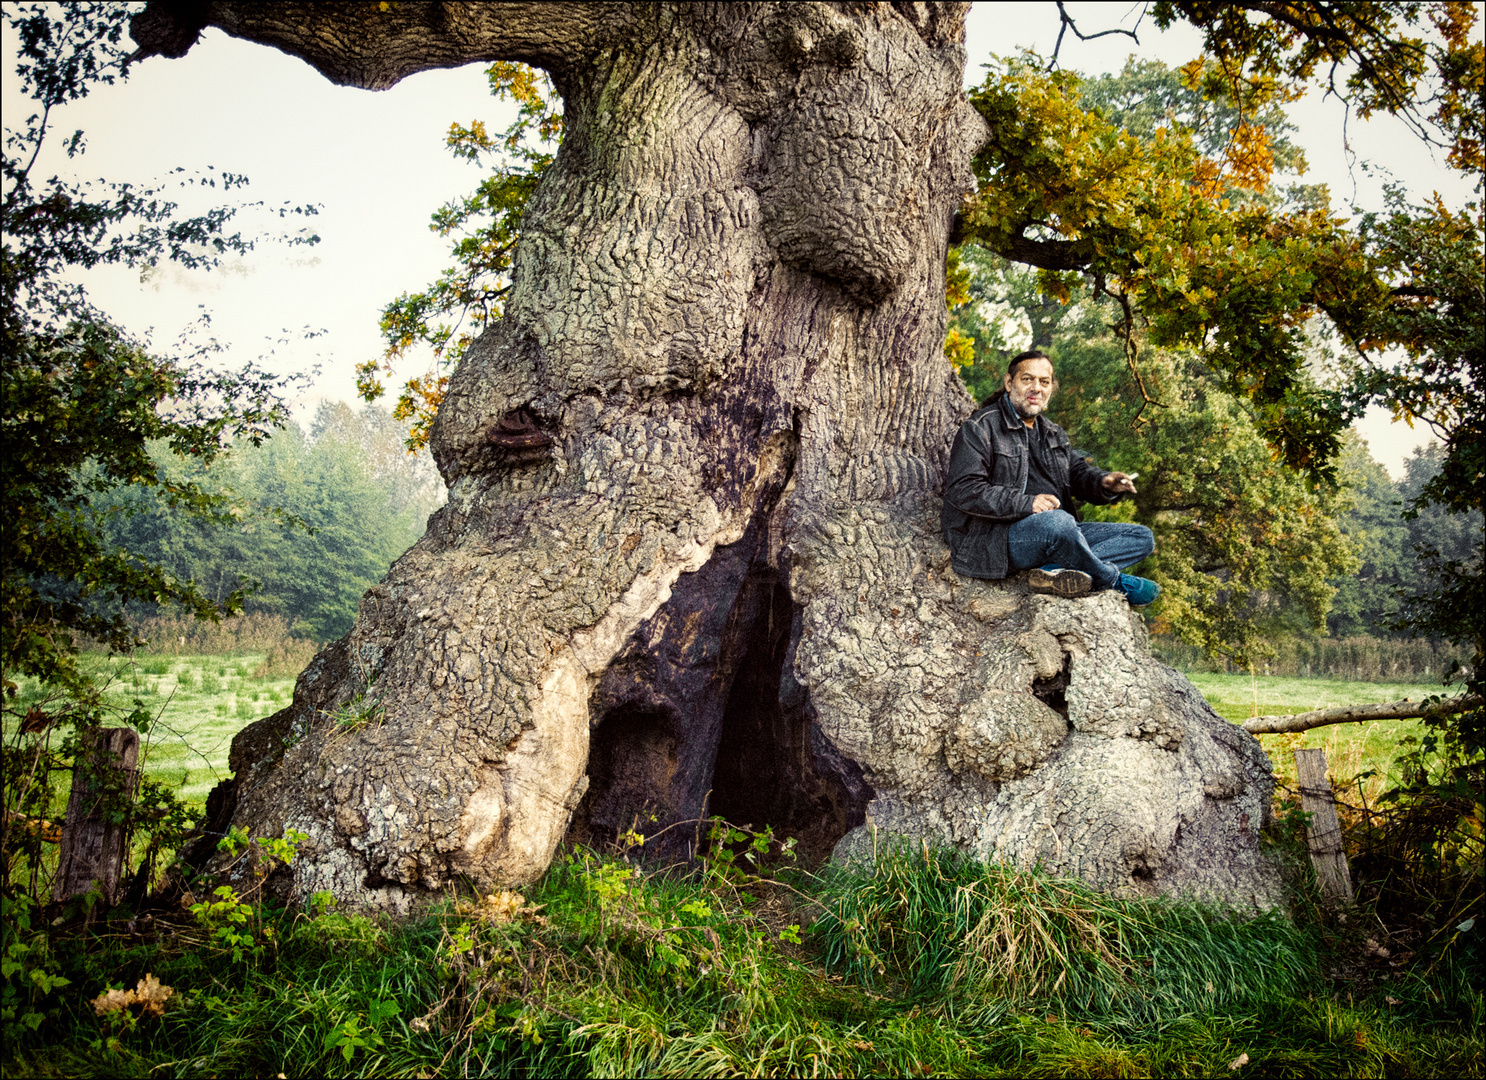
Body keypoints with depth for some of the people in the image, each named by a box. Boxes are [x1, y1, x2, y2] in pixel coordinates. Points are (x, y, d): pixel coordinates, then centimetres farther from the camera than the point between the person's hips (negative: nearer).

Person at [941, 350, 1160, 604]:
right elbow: (963, 491, -14)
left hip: (1054, 535, 8)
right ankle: (1117, 582, -13)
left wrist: (1104, 483, -5)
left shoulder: (1052, 433, 23)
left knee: (1142, 537, -2)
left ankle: (1057, 572, -28)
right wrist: (1026, 503, -25)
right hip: (995, 538, -8)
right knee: (1057, 523, -40)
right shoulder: (981, 428, -4)